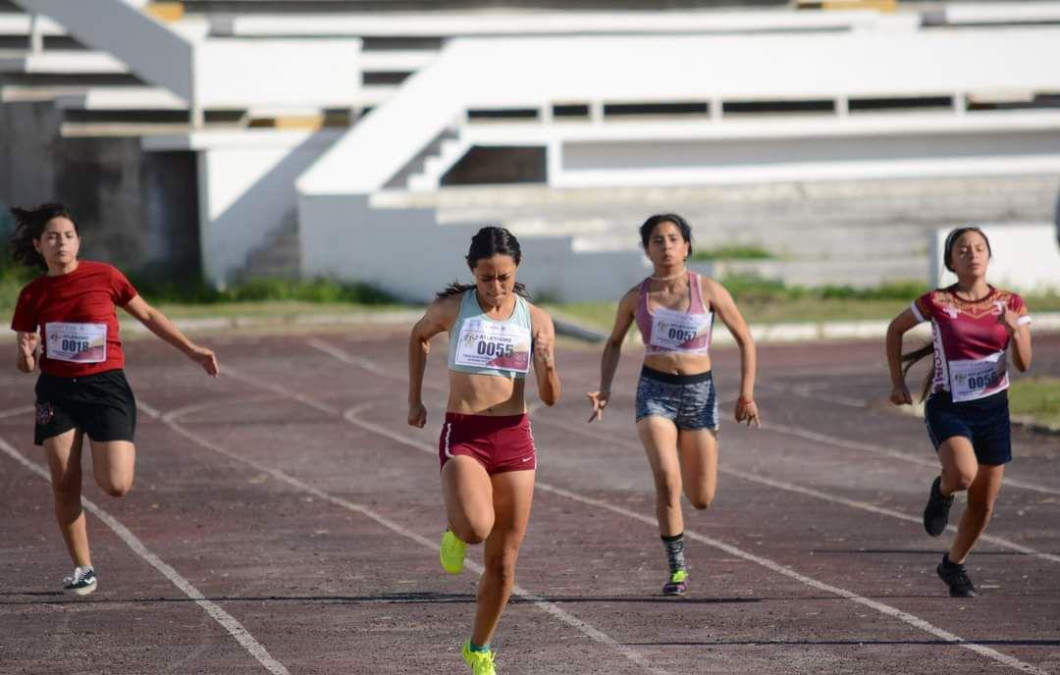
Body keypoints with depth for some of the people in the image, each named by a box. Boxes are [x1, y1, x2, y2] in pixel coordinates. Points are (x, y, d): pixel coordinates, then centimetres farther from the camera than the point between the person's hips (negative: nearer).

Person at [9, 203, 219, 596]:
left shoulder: (104, 277, -4)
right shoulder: (33, 295, 2)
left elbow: (148, 316, 10)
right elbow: (27, 363, 9)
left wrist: (192, 351, 10)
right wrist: (26, 356, -15)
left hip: (105, 387, -2)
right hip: (57, 391, 2)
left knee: (116, 487, -13)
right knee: (64, 486, -3)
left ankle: (126, 452, 24)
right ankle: (82, 568, 13)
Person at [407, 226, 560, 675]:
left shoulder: (536, 320, 2)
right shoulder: (452, 309, -1)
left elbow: (550, 398, 2)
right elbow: (419, 336, 22)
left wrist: (546, 366, -19)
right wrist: (414, 399, 19)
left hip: (514, 439, 2)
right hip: (463, 436, -2)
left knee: (502, 563, 6)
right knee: (476, 527, -30)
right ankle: (457, 533, 8)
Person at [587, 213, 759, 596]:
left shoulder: (708, 291, -5)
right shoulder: (636, 298, 0)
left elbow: (744, 339, 4)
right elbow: (614, 343, 18)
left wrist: (746, 394, -1)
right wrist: (604, 390, 5)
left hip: (699, 392, 0)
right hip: (655, 392, 0)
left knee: (701, 499, 4)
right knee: (667, 480, -22)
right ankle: (677, 568, -10)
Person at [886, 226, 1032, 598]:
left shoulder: (1010, 304, -1)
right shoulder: (937, 303, -8)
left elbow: (1024, 364, -5)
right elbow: (895, 329, 8)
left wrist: (1015, 330, -24)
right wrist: (897, 381, 3)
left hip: (993, 408, 3)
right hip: (948, 407, -3)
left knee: (984, 503, 8)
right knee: (963, 474, -31)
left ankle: (954, 564, 34)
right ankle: (942, 492, 6)